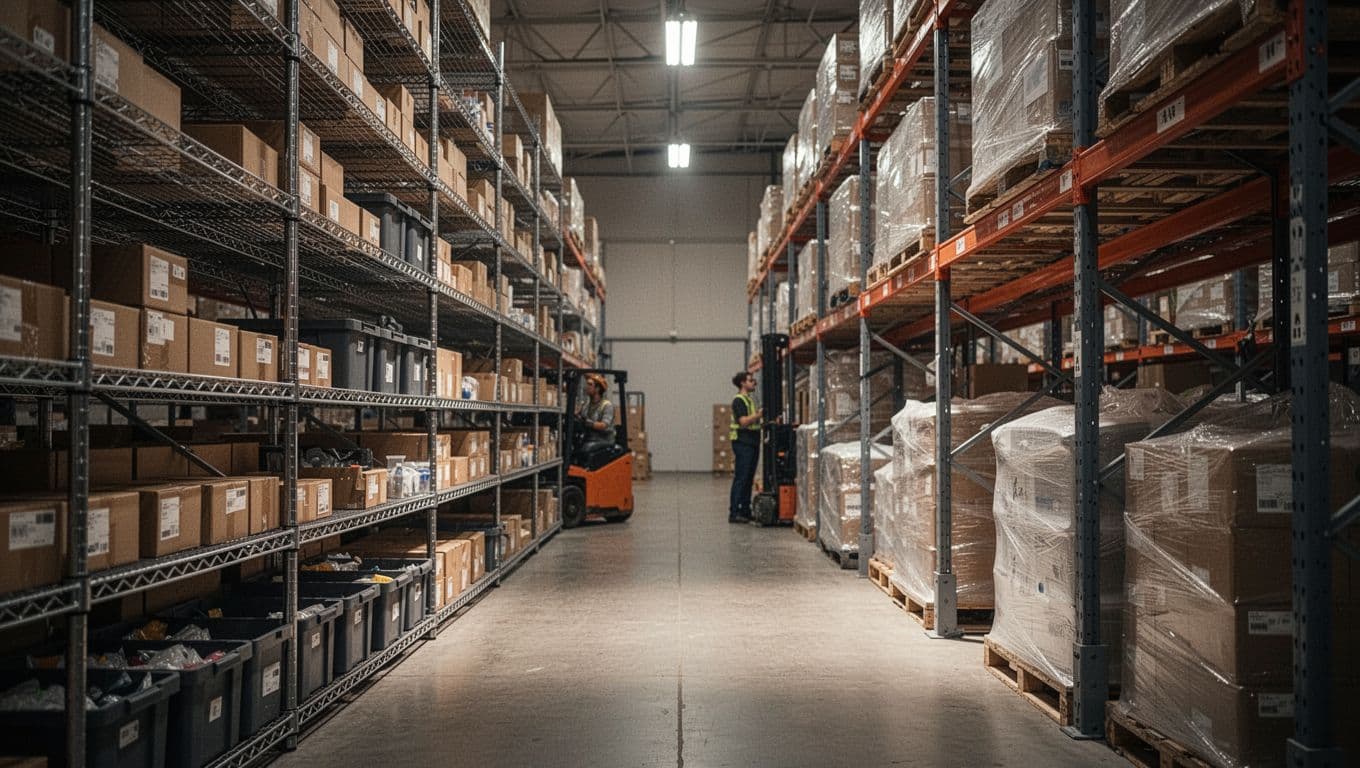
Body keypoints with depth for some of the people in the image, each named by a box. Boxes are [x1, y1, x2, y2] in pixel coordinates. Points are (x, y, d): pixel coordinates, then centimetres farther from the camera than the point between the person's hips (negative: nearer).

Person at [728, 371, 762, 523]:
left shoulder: (749, 400, 19)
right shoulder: (738, 400, -10)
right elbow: (743, 421, -21)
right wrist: (759, 414, -25)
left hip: (752, 442, 9)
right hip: (742, 443, -9)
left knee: (749, 478, 11)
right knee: (740, 478, -9)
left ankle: (745, 510, 16)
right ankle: (733, 513, -8)